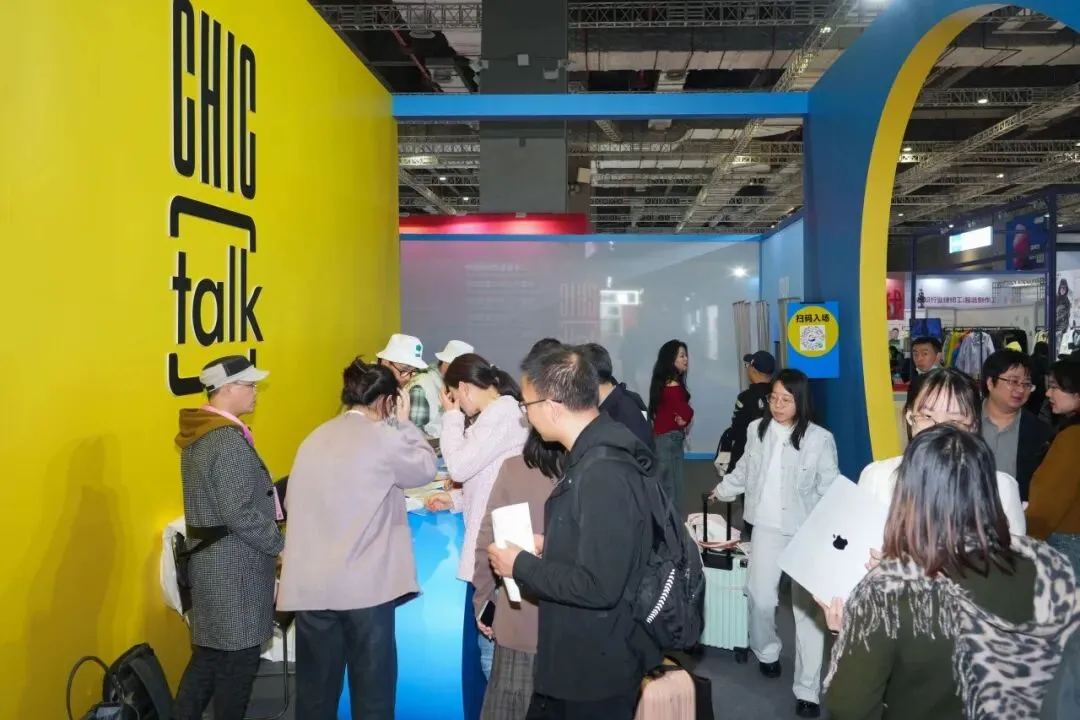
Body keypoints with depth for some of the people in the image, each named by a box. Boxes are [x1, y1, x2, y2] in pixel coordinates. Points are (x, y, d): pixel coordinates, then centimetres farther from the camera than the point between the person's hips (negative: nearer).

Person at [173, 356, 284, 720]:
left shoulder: (199, 434, 10)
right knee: (238, 660, 4)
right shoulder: (228, 441, -21)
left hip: (210, 558, 9)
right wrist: (281, 545, -11)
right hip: (236, 565, -9)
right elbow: (242, 515, -23)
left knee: (208, 654, 17)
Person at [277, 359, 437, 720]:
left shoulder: (314, 439, 11)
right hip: (365, 585, -6)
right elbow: (426, 468, 6)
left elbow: (293, 502, 13)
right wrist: (404, 421, 15)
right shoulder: (383, 437, -8)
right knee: (372, 686, 6)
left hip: (310, 586, 6)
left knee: (315, 687, 13)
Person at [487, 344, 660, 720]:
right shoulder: (595, 453, 2)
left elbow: (599, 587, -30)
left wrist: (521, 565, -18)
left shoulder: (601, 473, -28)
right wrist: (549, 548, 4)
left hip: (597, 666, -9)